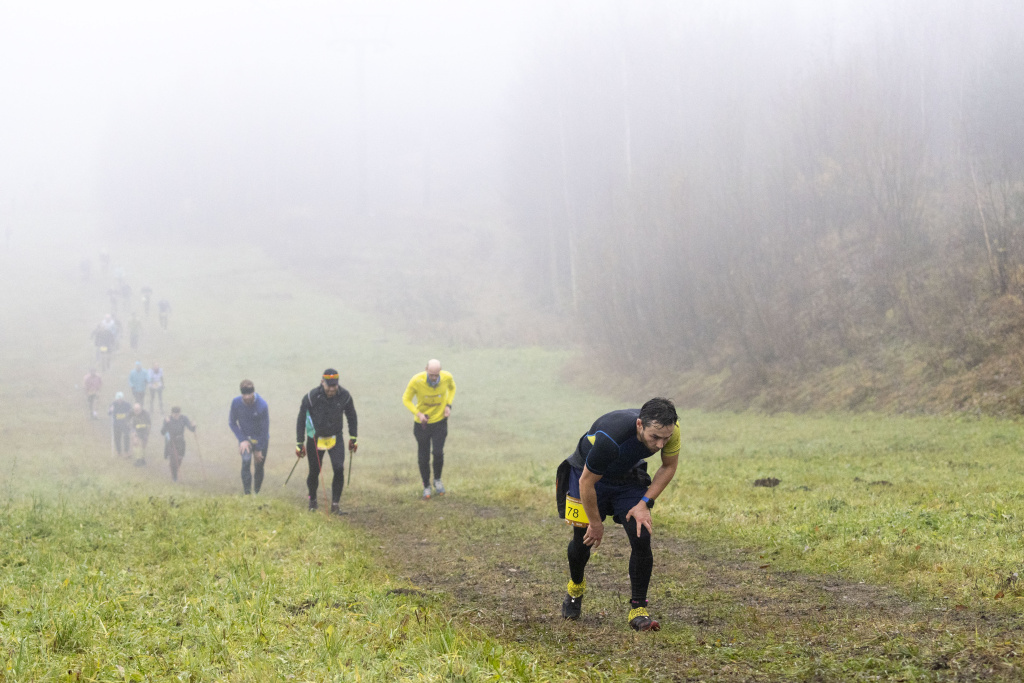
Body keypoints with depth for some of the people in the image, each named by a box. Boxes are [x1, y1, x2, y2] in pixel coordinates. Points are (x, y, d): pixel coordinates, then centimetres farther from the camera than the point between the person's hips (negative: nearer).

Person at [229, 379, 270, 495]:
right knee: (246, 461, -20)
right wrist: (242, 440, -13)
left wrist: (259, 449, -12)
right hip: (245, 438, 1)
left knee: (259, 467, 2)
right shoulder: (236, 403, -17)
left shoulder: (262, 405, -23)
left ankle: (256, 492, 21)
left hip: (260, 439, -1)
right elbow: (232, 422, -3)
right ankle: (247, 493, -21)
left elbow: (265, 428, -15)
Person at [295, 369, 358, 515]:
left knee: (339, 469, -16)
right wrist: (299, 444, -7)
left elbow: (352, 417, 7)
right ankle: (312, 500, 33)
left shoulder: (344, 396, -12)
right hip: (315, 439, -1)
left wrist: (353, 438, 8)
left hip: (336, 438, 1)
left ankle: (335, 504, -6)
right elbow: (301, 420, -7)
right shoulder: (311, 397, -19)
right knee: (314, 472, 6)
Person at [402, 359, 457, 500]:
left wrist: (448, 405, -5)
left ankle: (437, 480, 17)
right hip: (422, 423, -1)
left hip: (440, 421, 1)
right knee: (423, 457, 4)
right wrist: (418, 413, -25)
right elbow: (406, 399, -9)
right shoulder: (416, 381, -23)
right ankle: (426, 487, 25)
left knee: (438, 453, -12)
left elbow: (452, 387, 9)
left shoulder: (447, 377, -16)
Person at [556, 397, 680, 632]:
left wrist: (645, 503, -14)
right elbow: (587, 483, -28)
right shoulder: (610, 438, -44)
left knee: (641, 538, -12)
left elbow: (669, 467, -7)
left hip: (629, 477, 3)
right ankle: (575, 586, 38)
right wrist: (596, 523, -16)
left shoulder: (669, 429, -28)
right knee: (584, 539, 5)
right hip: (587, 474, -3)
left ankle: (638, 610, -4)